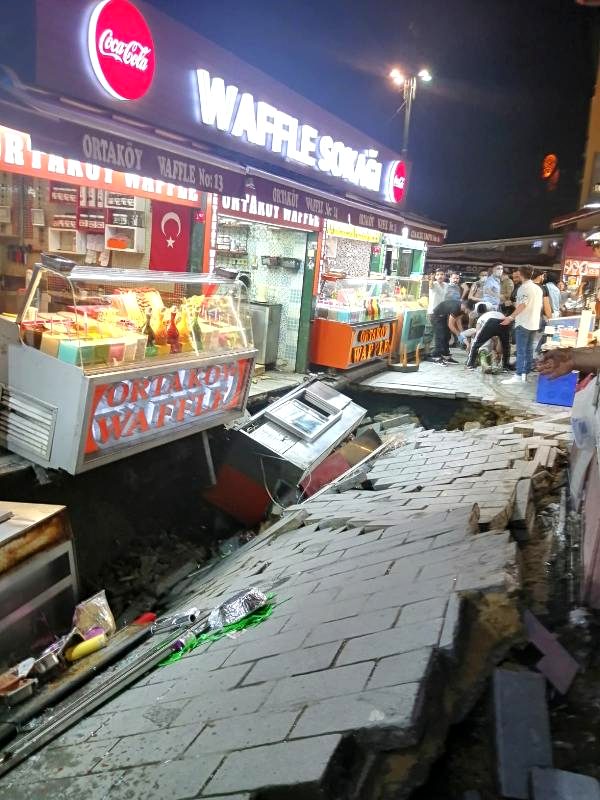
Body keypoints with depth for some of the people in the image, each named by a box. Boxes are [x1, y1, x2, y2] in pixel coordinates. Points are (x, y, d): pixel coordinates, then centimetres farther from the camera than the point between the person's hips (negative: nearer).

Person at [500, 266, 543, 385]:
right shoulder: (538, 288, 14)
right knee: (529, 349, 11)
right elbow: (539, 306, 19)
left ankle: (518, 376, -9)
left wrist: (510, 317, -25)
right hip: (534, 324, 8)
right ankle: (525, 373, 15)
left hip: (523, 323, -8)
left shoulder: (524, 288, -11)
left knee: (521, 350, -7)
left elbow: (522, 305, -22)